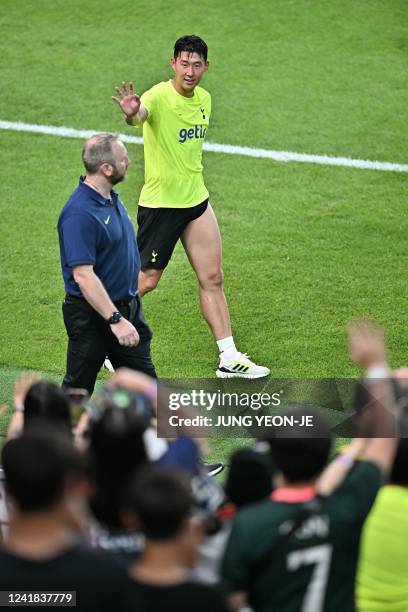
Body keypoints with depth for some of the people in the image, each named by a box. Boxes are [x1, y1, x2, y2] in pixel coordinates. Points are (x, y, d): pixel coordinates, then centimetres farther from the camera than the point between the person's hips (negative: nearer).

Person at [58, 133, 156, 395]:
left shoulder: (112, 198, 6)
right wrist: (115, 320, -29)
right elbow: (83, 275, -28)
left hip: (128, 308, 9)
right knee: (78, 389, 5)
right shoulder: (80, 212, -25)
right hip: (91, 314, -9)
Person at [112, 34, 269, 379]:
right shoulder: (159, 96, -19)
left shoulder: (204, 99, 6)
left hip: (196, 200, 7)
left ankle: (230, 359, 10)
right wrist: (131, 114, -67)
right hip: (160, 204, -7)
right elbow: (142, 113, -44)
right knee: (145, 281, 2)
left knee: (212, 279, 6)